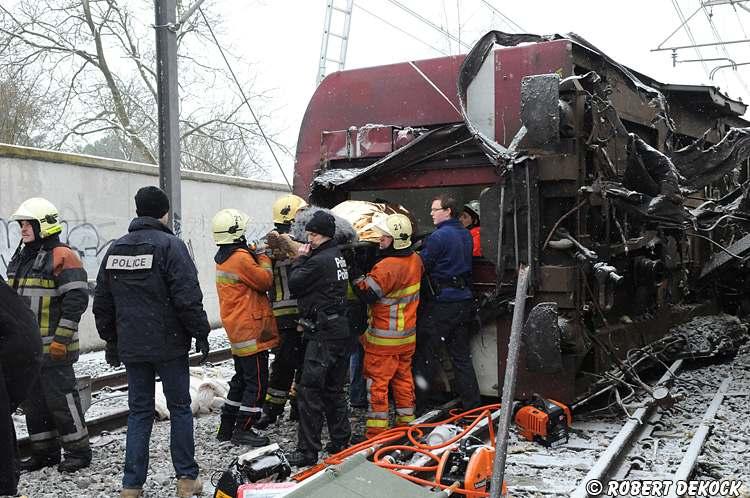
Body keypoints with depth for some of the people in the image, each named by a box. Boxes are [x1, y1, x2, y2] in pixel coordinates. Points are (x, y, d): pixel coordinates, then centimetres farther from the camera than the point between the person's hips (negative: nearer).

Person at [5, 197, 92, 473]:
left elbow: (76, 300, -17)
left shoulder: (62, 257, -11)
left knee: (60, 398, -3)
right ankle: (45, 452, 26)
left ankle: (78, 451, 10)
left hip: (53, 348, -9)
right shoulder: (20, 259, 17)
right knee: (33, 401, 14)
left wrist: (61, 339, -20)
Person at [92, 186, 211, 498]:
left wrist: (110, 340, 23)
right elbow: (188, 298, -16)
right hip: (168, 344, -5)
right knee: (180, 408, 7)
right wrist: (201, 332, -5)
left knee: (139, 412, 12)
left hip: (131, 347, 5)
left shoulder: (115, 249, 9)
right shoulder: (170, 245, -10)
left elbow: (102, 302, 15)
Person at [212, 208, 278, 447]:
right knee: (257, 382, -2)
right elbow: (265, 281, -12)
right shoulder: (241, 257, -18)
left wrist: (256, 256, 5)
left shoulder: (223, 258, 13)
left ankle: (227, 427, 24)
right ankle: (243, 429, 3)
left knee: (241, 379, 19)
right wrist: (264, 259, 2)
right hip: (250, 328, -10)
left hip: (236, 329, 10)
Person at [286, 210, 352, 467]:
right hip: (341, 331, 10)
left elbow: (294, 285, -9)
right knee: (334, 390, 17)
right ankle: (340, 442, 24)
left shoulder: (319, 261, -17)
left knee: (309, 391, -4)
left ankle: (307, 451, -1)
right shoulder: (338, 256, 12)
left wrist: (300, 258, 3)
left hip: (323, 334, -10)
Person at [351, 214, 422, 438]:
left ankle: (376, 430, 5)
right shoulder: (415, 260, 1)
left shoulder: (386, 267, -25)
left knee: (377, 381, 1)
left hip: (384, 337, -8)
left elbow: (367, 293, -22)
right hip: (407, 335, 8)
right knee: (403, 377, 18)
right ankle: (406, 421, 29)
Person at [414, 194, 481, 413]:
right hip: (464, 299, 8)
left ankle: (417, 405, 7)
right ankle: (472, 402, 18)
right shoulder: (465, 234, 11)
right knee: (461, 354, 14)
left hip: (441, 302, -8)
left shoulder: (439, 236, -15)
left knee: (426, 354, 1)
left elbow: (422, 266, -14)